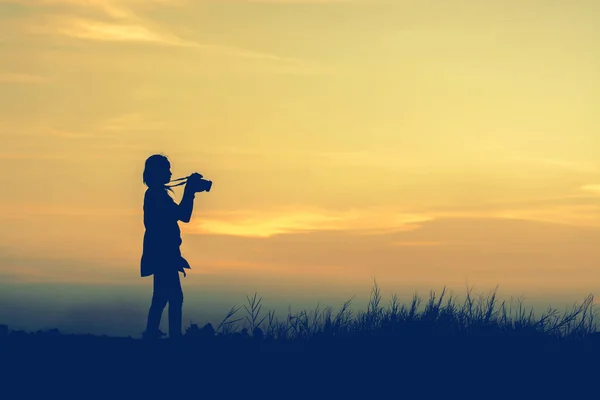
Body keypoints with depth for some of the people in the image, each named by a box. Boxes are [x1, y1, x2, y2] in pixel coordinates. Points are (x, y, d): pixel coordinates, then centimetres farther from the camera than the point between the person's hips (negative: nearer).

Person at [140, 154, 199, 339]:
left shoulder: (157, 194, 18)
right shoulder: (155, 194, -12)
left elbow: (183, 215, 21)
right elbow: (183, 215, -17)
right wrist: (189, 192, -12)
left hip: (163, 253, 11)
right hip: (161, 253, -11)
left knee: (162, 297, 12)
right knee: (174, 297, -12)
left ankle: (151, 334, 12)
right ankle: (174, 336, -14)